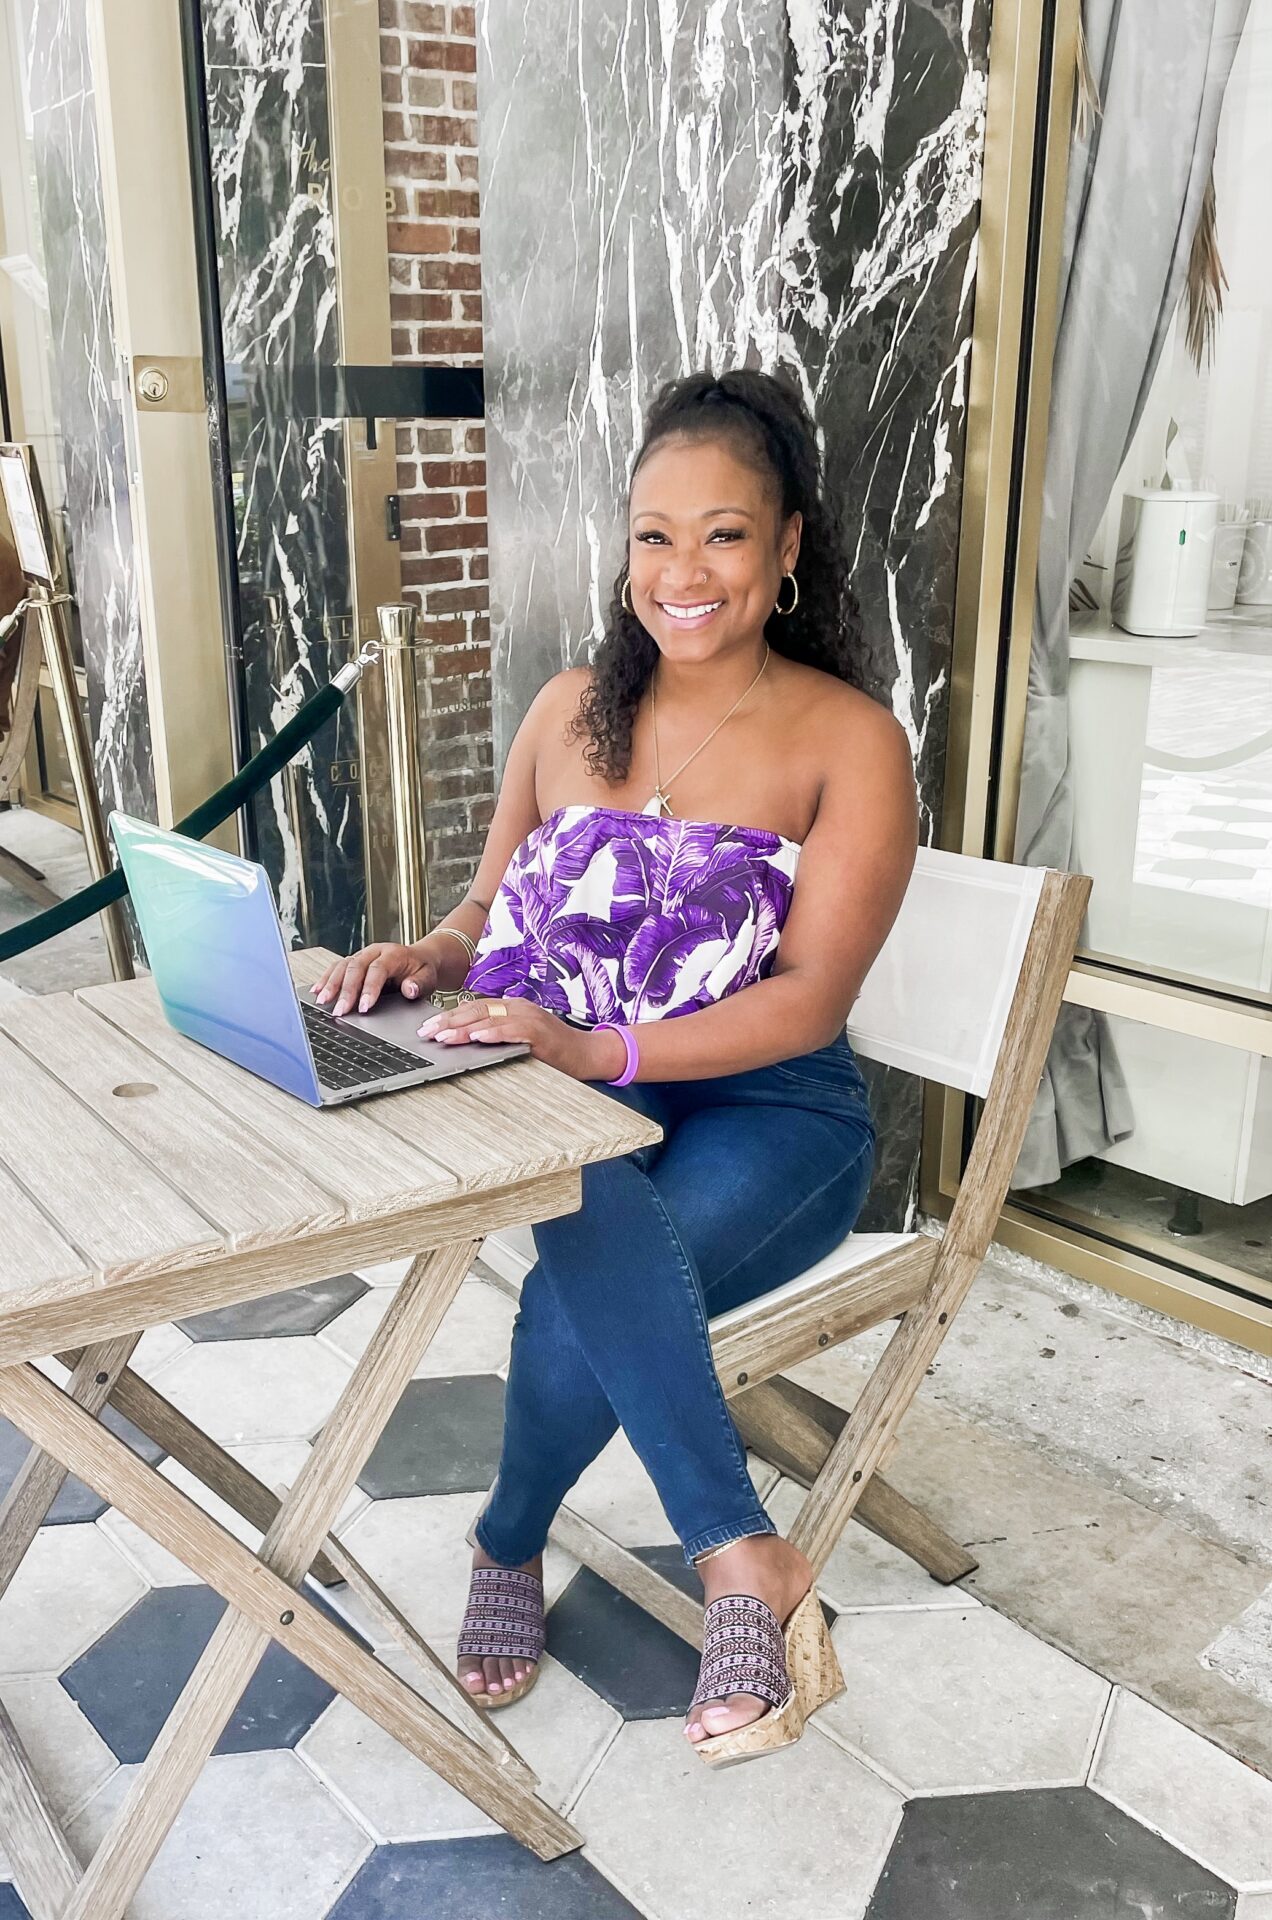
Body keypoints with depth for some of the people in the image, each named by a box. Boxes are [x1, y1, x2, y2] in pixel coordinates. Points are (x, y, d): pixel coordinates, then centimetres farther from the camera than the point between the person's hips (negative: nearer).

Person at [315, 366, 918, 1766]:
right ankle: (742, 1560, -25)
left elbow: (809, 999, -14)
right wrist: (423, 959, -9)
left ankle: (509, 1544, -7)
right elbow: (493, 913, 16)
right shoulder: (572, 710, 10)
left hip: (767, 1112, -3)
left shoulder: (851, 743, -4)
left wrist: (601, 1046, -28)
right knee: (597, 1213, -33)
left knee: (585, 1293, -32)